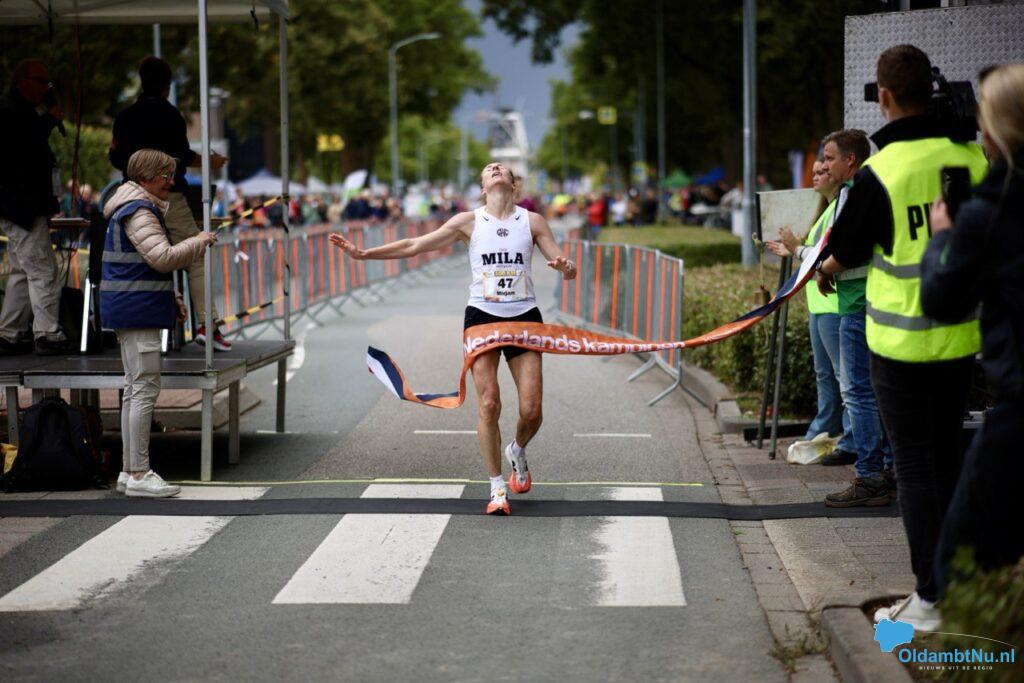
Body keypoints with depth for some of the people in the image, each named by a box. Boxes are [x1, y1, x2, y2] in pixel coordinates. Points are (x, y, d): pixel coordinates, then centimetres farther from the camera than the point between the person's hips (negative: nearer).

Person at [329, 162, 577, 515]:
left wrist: (565, 267, -21)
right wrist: (363, 253, -3)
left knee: (531, 410, -5)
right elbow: (414, 245, 4)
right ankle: (497, 488, -1)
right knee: (488, 403, -13)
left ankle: (517, 452, 30)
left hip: (524, 317, 1)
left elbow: (567, 270, 4)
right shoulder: (469, 221, 4)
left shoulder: (532, 221, 5)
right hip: (482, 316, -1)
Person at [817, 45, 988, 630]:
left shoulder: (879, 173, -16)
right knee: (948, 460, 16)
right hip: (963, 336, 5)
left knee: (915, 467, 2)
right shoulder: (972, 158, -2)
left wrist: (828, 269, 19)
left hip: (902, 344, -5)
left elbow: (845, 255, -3)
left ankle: (930, 598, 5)